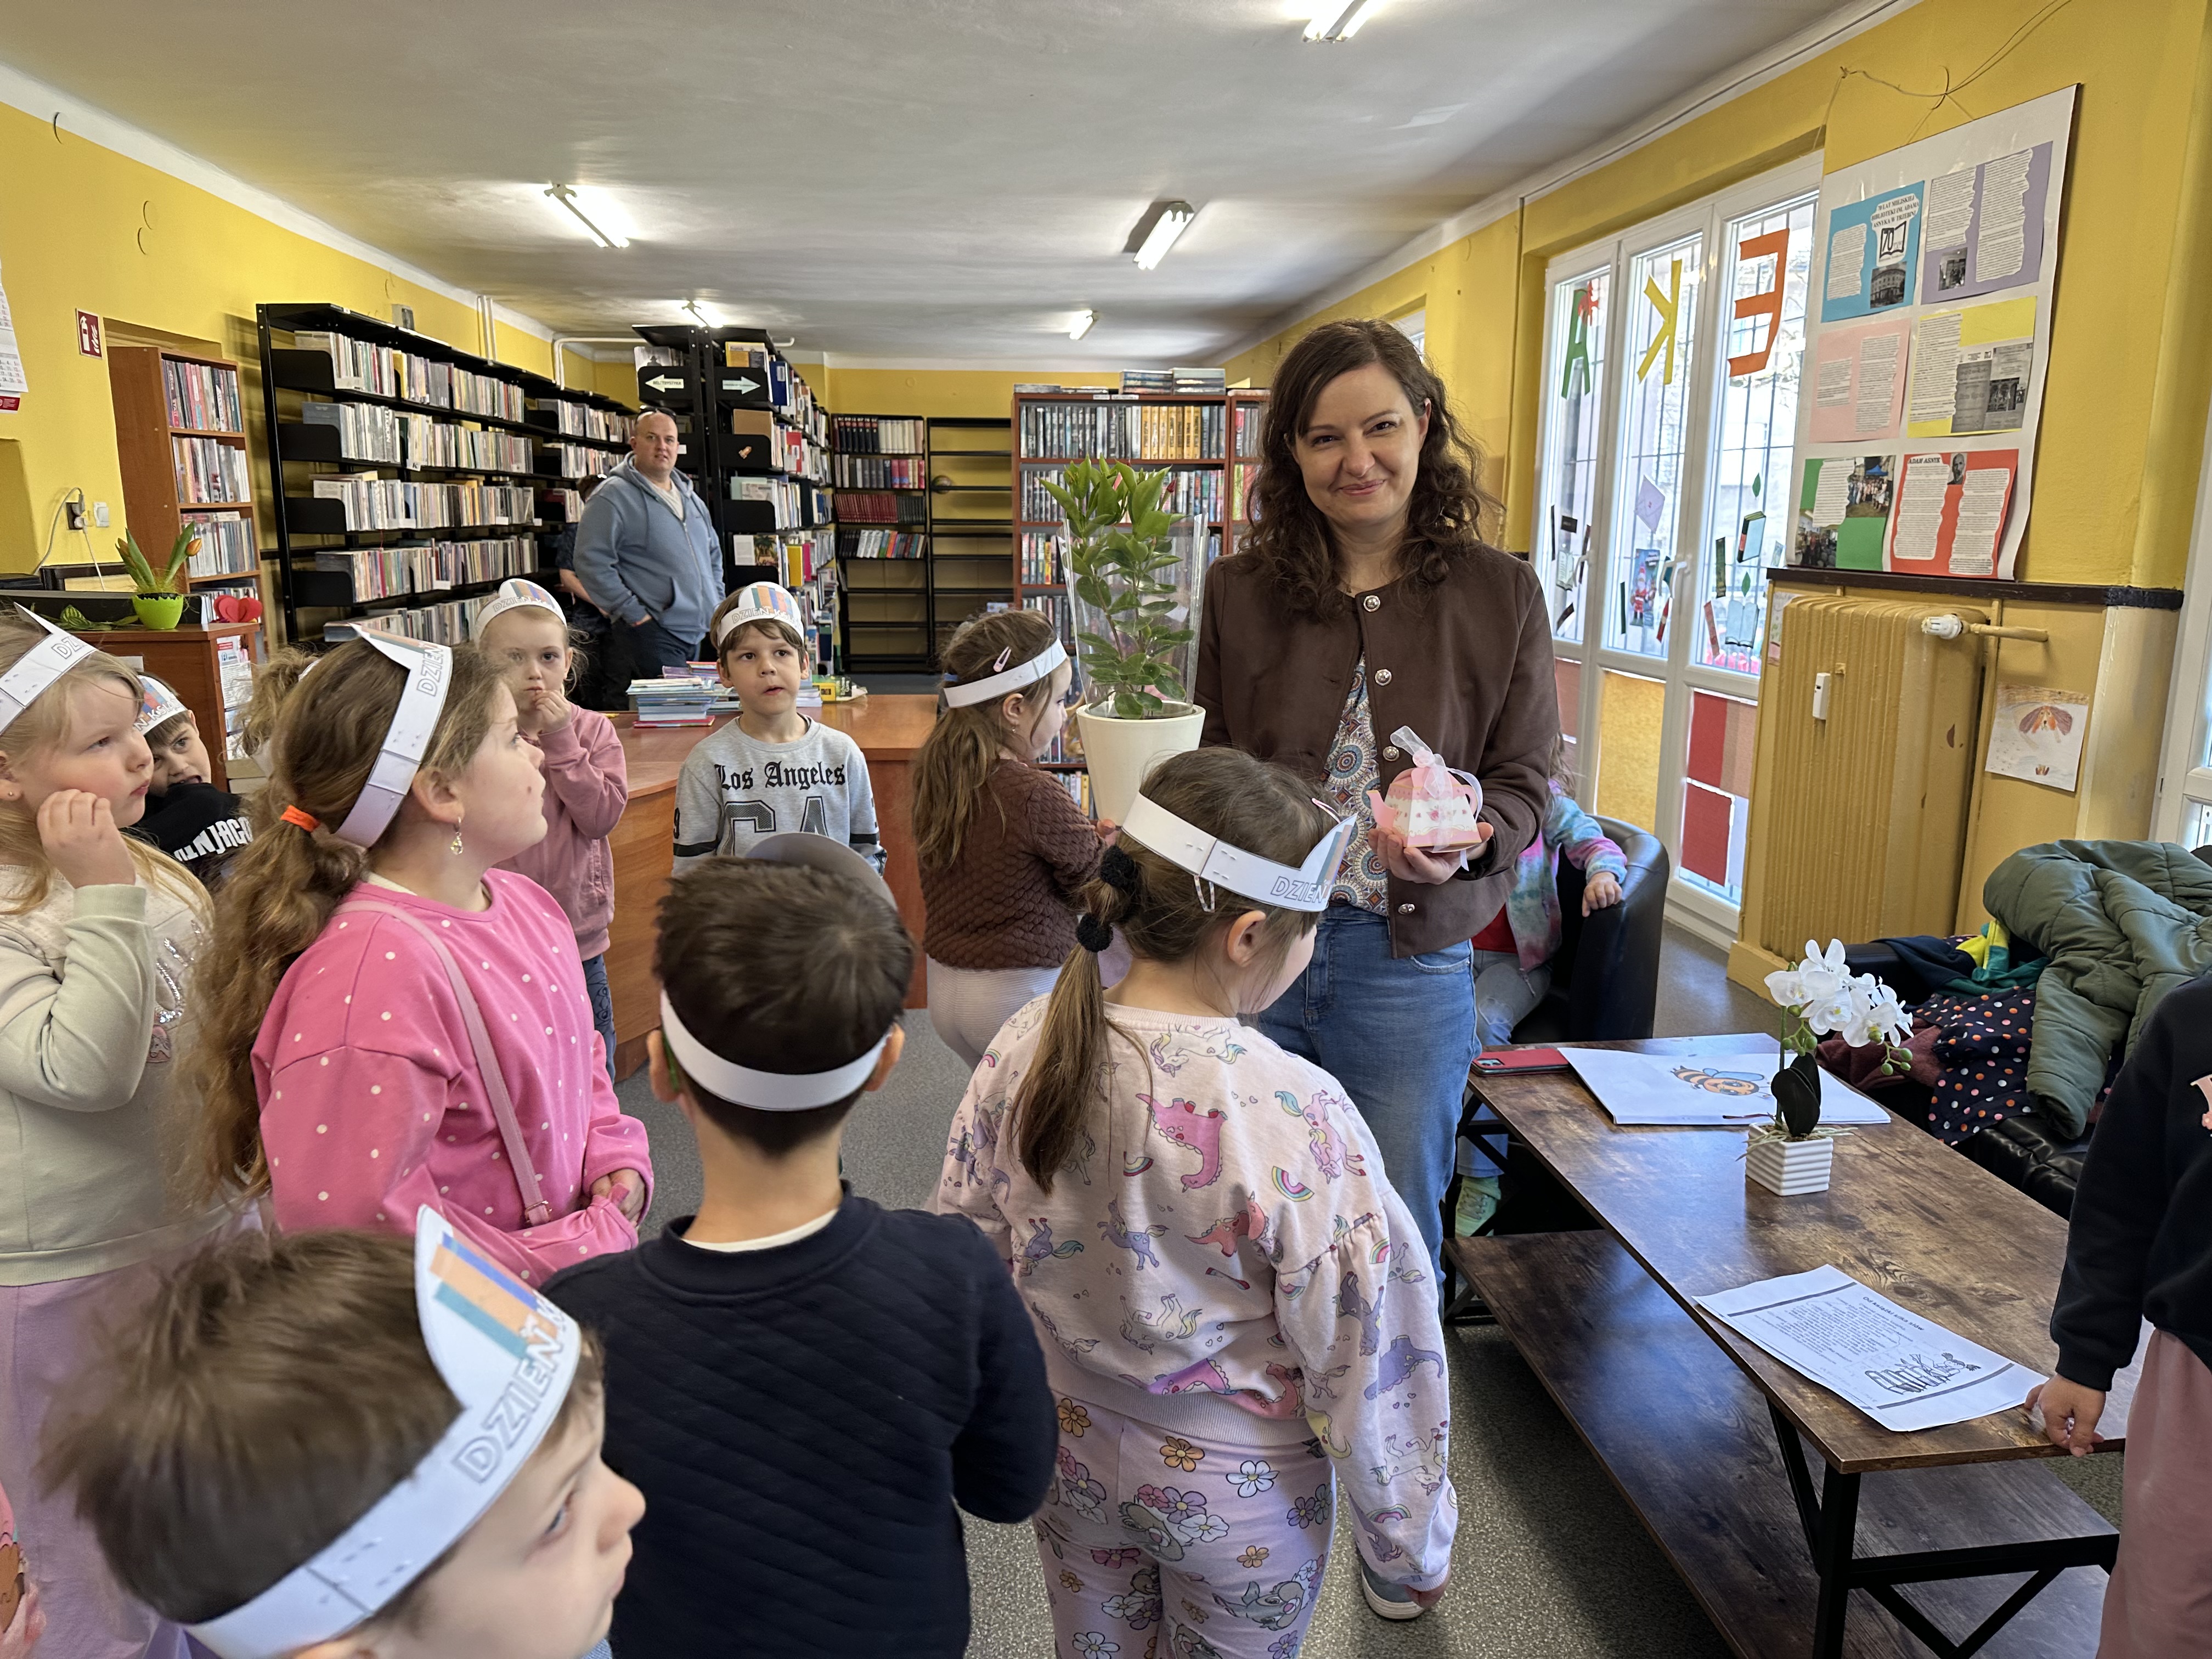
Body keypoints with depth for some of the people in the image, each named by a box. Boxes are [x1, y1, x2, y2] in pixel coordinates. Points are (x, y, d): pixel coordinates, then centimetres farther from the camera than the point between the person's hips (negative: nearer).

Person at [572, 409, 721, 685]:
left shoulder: (690, 497, 19)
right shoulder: (612, 496, -5)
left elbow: (713, 554, 31)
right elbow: (591, 562, -13)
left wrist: (717, 603, 17)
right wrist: (634, 615, -16)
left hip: (705, 634, 7)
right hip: (653, 636, -7)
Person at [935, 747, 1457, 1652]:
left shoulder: (1028, 1046, -18)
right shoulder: (1294, 1116, -33)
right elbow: (1364, 1361, -23)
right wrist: (1410, 1547, -6)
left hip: (1071, 1451, 4)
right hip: (1235, 1491, -4)